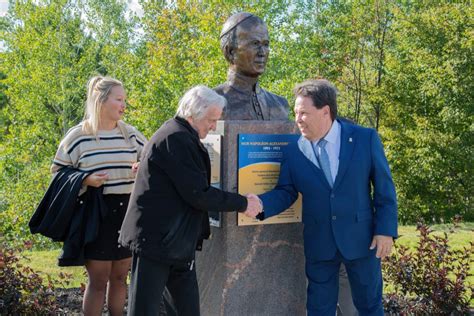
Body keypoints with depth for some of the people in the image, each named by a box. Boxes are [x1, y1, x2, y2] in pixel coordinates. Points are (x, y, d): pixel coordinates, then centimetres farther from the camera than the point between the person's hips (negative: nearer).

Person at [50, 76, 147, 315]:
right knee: (98, 280, 1)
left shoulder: (131, 134, 6)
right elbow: (57, 171, 2)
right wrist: (84, 181, -14)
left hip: (127, 213, 4)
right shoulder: (78, 136, -5)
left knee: (120, 277, 12)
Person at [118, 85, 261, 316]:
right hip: (156, 241, -10)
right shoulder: (176, 139, -18)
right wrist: (242, 203, -12)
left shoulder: (182, 137, 14)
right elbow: (198, 194, -20)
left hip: (177, 243, 10)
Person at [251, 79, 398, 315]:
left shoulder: (365, 139, -7)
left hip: (360, 239, -1)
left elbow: (384, 188, -4)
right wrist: (261, 204, -21)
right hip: (318, 243, 2)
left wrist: (385, 230, -8)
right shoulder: (293, 152, -4)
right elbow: (286, 192, 0)